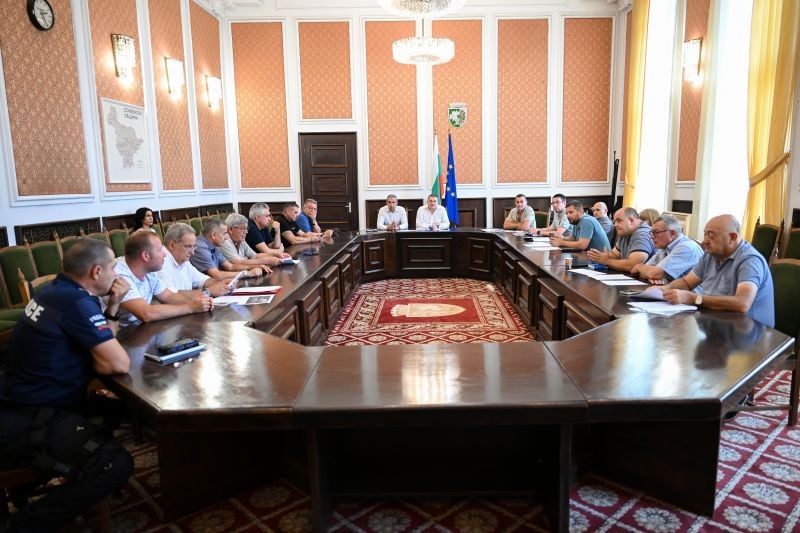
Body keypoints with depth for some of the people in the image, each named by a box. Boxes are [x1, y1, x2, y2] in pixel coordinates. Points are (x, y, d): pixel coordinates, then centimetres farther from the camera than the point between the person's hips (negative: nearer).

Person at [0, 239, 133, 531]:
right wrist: (93, 365, -4)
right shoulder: (77, 302, -22)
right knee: (116, 465, -22)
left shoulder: (57, 290, 7)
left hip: (23, 405, 11)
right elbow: (119, 363, -26)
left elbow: (99, 343, 16)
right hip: (25, 423, -11)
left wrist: (113, 305, 2)